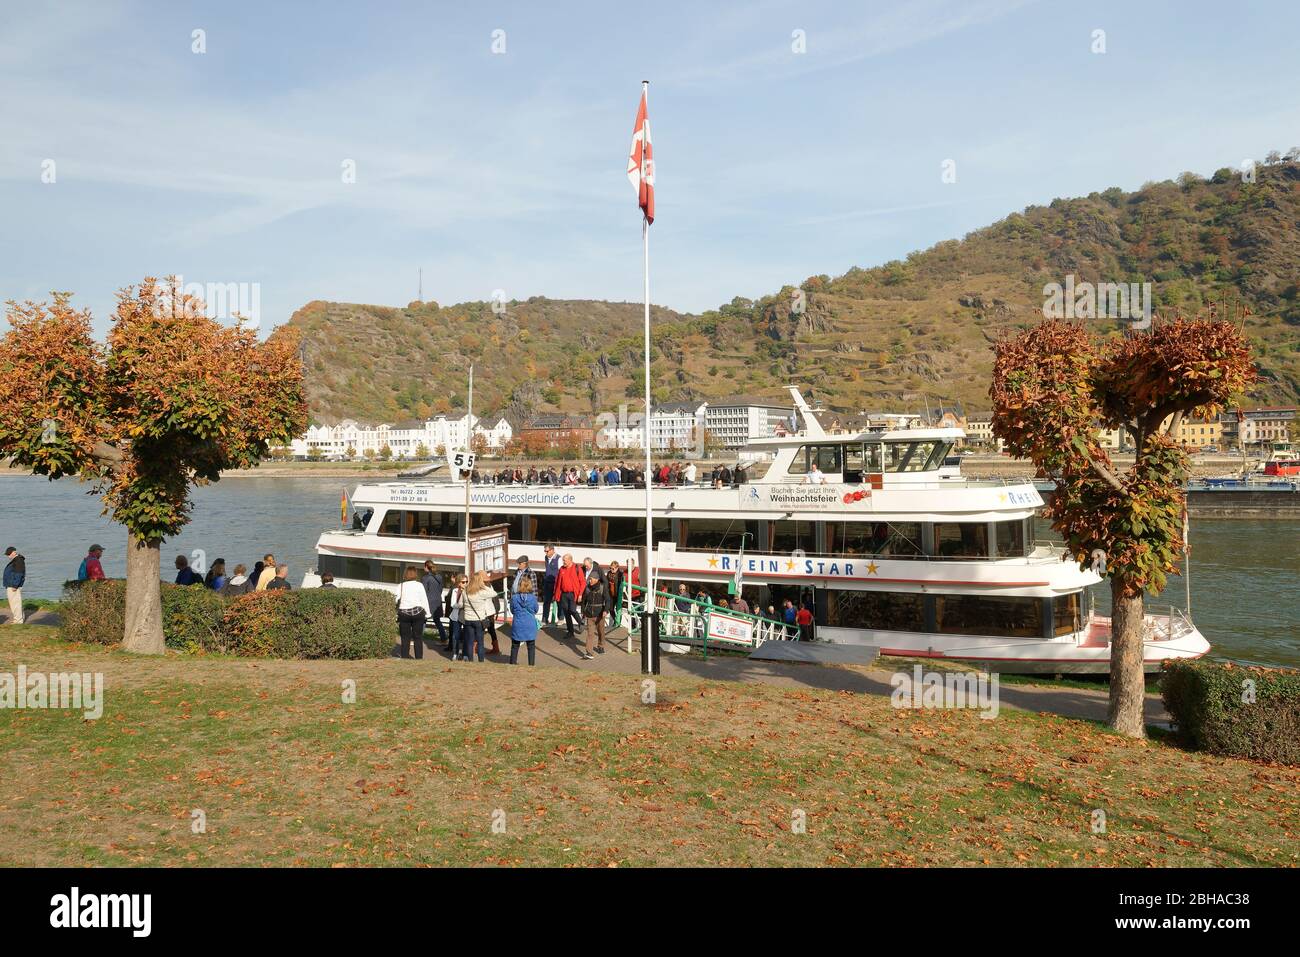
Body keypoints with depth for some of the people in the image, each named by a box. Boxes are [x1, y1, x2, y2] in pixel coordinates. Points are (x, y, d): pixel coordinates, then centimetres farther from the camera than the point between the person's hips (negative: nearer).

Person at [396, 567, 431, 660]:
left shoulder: (401, 585, 3)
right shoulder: (419, 585, 0)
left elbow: (396, 600, -2)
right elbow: (424, 600, -2)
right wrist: (427, 613, 3)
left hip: (404, 613, 1)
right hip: (417, 612, -1)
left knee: (405, 638, 6)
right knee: (418, 637, 6)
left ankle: (405, 658, 5)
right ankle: (419, 658, 5)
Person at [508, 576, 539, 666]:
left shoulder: (514, 598, -10)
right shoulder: (533, 598, -11)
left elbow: (512, 611, 2)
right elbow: (536, 610, 3)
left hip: (517, 625, 0)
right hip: (530, 626, 0)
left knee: (515, 647, 14)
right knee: (531, 647, 12)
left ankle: (512, 664, 20)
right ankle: (531, 665, 13)